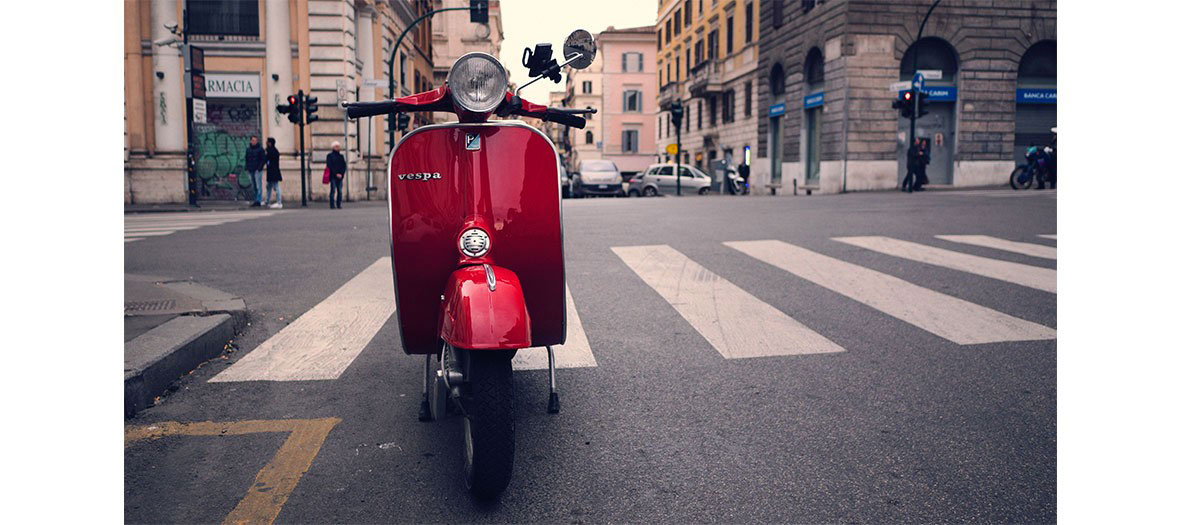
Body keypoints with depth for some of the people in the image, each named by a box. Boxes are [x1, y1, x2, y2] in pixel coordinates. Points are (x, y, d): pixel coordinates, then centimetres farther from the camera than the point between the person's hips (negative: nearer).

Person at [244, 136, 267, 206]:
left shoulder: (260, 149, -4)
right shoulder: (248, 149, 13)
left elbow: (264, 159, -8)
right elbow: (246, 159, 21)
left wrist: (259, 168, -15)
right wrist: (247, 168, 8)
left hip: (257, 171, -6)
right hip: (251, 171, 6)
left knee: (258, 186, -8)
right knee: (254, 187, 8)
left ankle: (258, 201, -9)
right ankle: (256, 201, 12)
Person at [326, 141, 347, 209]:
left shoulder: (341, 156, 16)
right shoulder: (330, 155, 4)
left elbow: (344, 166, 11)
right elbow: (330, 166, -5)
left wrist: (341, 174, -5)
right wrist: (336, 174, -12)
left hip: (340, 176, 4)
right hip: (333, 176, -4)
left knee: (340, 191, -1)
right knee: (333, 190, -7)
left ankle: (338, 205, 5)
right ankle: (332, 205, -5)